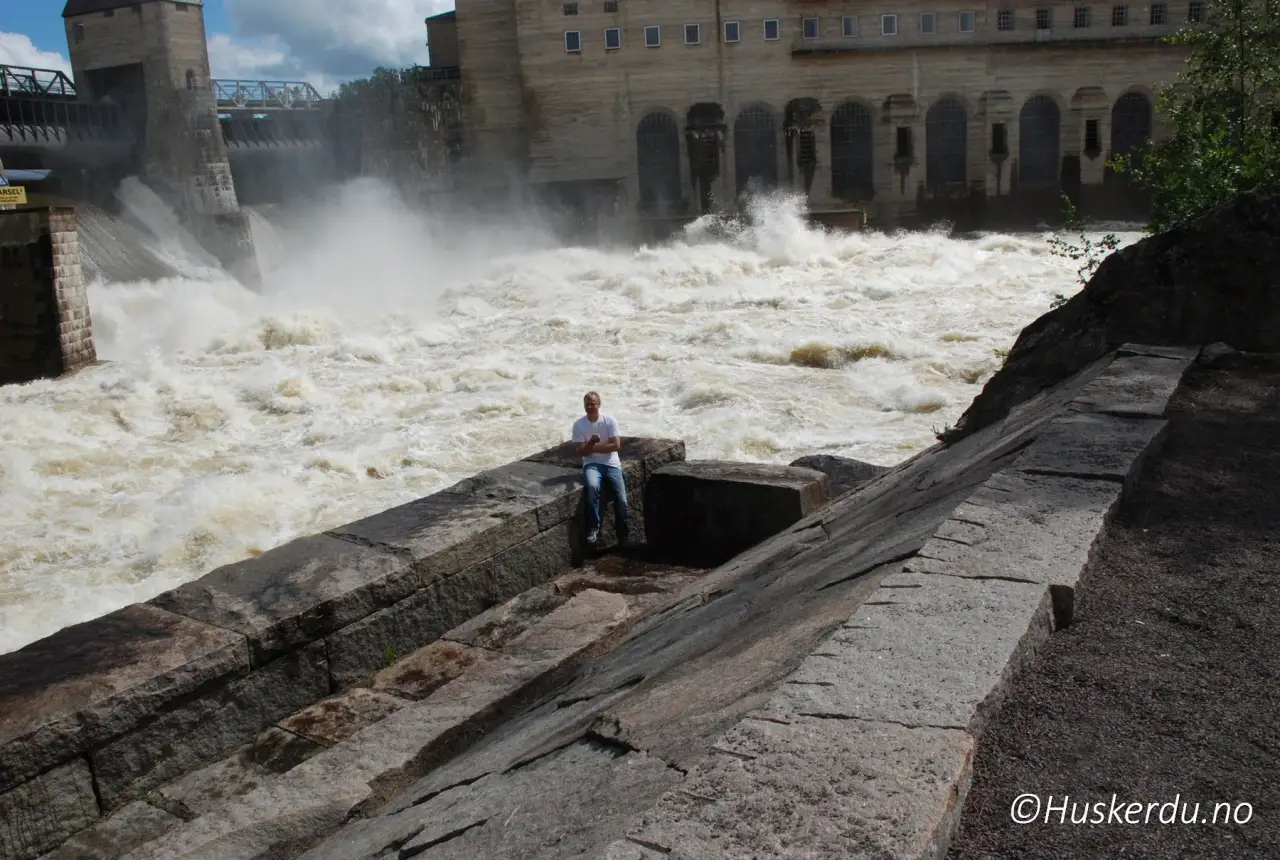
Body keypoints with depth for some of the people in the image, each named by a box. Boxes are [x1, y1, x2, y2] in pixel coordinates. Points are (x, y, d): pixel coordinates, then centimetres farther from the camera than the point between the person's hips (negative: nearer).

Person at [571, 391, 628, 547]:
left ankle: (623, 537, 7)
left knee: (621, 500, -11)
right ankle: (593, 528, -23)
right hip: (592, 464, -1)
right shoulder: (578, 425, -2)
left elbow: (616, 446, -9)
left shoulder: (610, 421, -2)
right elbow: (581, 451, -6)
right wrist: (591, 442, -25)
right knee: (592, 486, -35)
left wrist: (593, 447, -10)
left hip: (612, 464, 1)